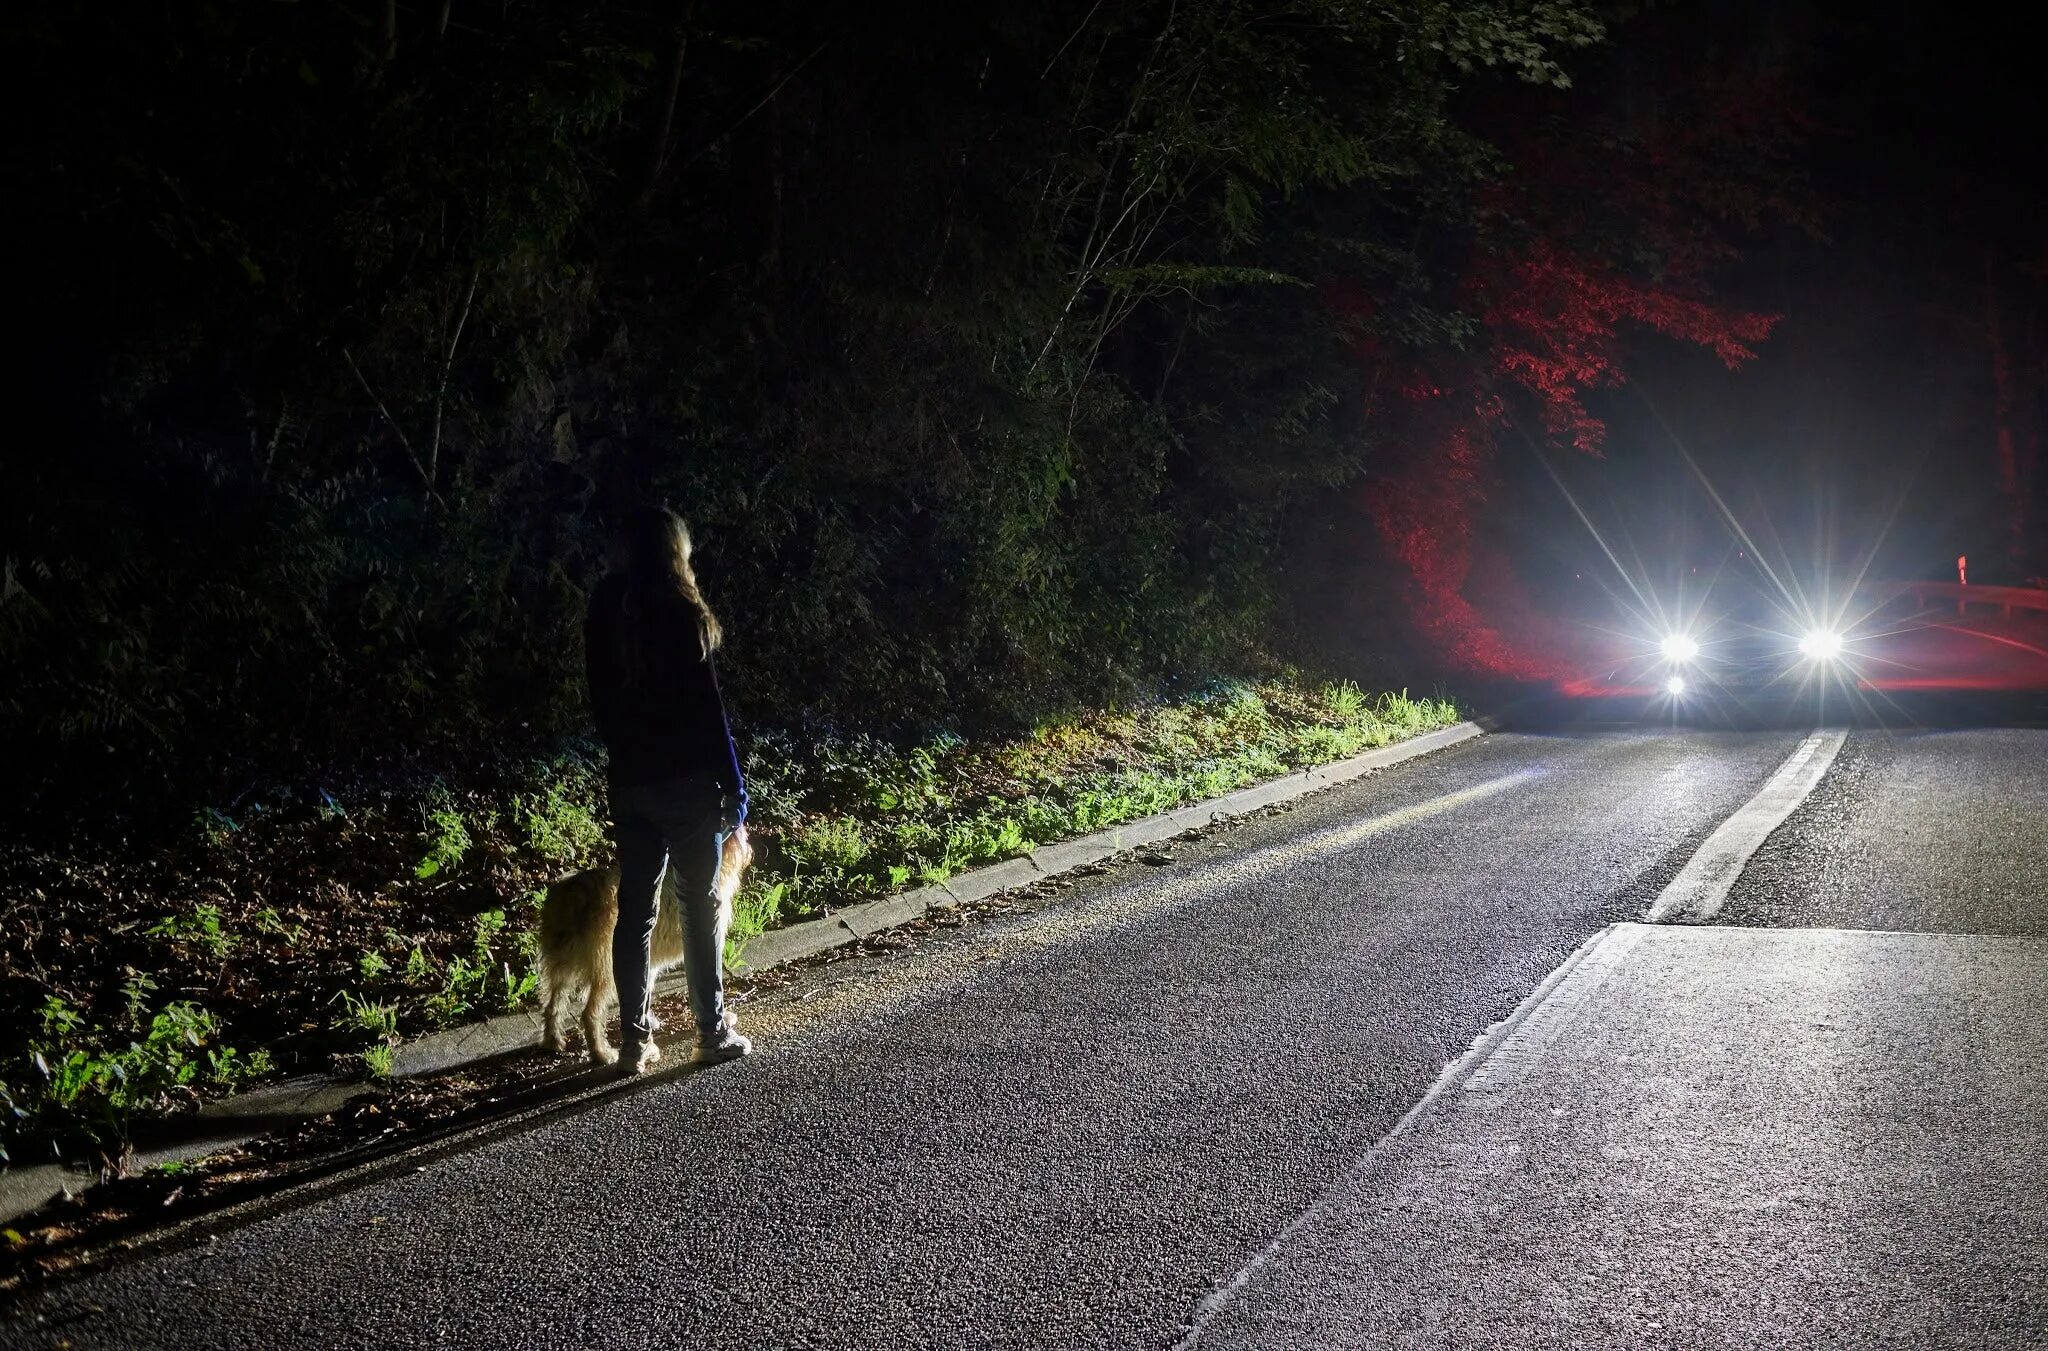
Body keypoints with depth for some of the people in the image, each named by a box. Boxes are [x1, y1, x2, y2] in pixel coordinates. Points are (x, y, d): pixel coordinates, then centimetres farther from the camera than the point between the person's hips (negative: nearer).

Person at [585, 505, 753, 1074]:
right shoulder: (682, 613, -12)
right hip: (687, 779, -5)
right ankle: (713, 1030, 10)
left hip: (629, 782, 5)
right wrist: (733, 784, -7)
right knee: (700, 905, 5)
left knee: (635, 911, 8)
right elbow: (706, 706, -13)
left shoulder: (603, 615, 5)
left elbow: (602, 706, 10)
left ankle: (635, 1041, 10)